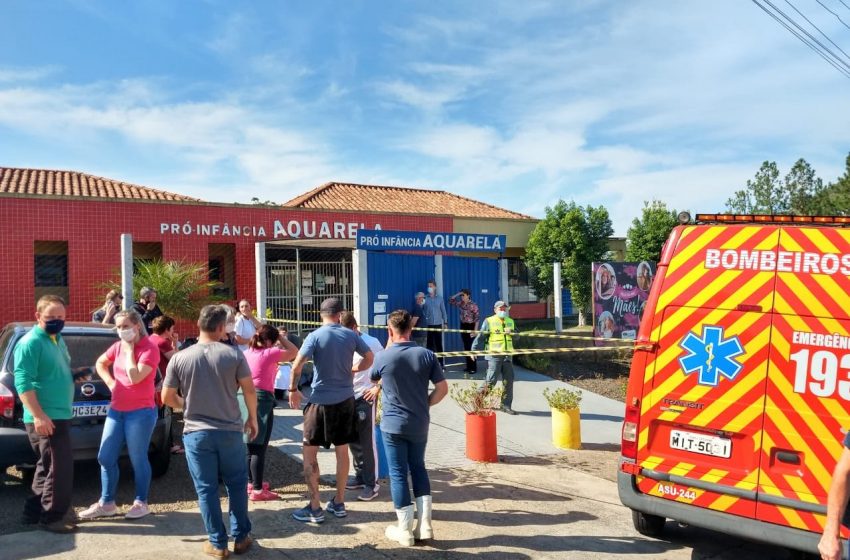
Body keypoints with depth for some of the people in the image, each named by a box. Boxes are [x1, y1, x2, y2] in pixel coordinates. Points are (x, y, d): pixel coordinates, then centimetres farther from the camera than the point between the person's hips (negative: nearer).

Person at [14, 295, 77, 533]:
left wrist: (77, 375, 12)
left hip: (59, 415, 10)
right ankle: (53, 517, 3)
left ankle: (35, 512, 29)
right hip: (45, 418, -10)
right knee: (60, 467, -8)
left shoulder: (57, 340, 15)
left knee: (48, 466, 17)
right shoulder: (30, 342, -15)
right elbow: (23, 382, -23)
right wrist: (38, 415, -28)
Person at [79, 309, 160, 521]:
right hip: (116, 410, 7)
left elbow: (135, 377, -23)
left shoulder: (150, 349, -13)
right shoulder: (118, 346, 7)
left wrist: (129, 350, -15)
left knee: (138, 459, 2)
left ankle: (141, 503, 17)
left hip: (140, 412, -7)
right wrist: (110, 382, 9)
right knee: (105, 457, 9)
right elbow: (100, 364, 25)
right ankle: (107, 503, 23)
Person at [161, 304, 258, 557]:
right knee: (236, 484, 15)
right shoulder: (233, 354, -7)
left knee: (206, 489, 9)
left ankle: (217, 543, 16)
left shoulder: (179, 358, -4)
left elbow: (167, 398, 1)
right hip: (230, 430, 0)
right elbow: (250, 390, -4)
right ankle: (241, 537, 22)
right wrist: (253, 418, 11)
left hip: (196, 432, 0)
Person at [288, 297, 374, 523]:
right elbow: (370, 358, 11)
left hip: (321, 401, -4)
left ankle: (315, 508, 8)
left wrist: (293, 389, -4)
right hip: (345, 399, 4)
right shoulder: (351, 336, 0)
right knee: (342, 450, 14)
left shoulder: (315, 336, -11)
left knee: (310, 452, 6)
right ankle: (339, 503, 23)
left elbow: (297, 366, -18)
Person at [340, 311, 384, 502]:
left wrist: (378, 388, -10)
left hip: (365, 397, -5)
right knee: (353, 440, 13)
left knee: (367, 441, -2)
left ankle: (371, 484, 6)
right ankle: (360, 476, 28)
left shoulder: (371, 343, -10)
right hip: (347, 397, 6)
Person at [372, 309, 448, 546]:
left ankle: (405, 531, 14)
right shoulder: (426, 355, -6)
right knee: (418, 468, 18)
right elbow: (443, 388, -3)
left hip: (393, 424, -2)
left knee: (398, 474, 7)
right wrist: (425, 404, 11)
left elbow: (374, 379, 13)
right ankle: (425, 525, 17)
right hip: (420, 424, 3)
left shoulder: (383, 357, -10)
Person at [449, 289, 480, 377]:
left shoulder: (473, 305, -13)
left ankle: (474, 368, 0)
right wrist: (458, 294, 0)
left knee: (471, 347, -5)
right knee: (466, 347, 10)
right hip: (463, 326, 7)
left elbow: (477, 318, -15)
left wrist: (475, 330, -19)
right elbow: (450, 300, 12)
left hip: (471, 326, -7)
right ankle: (469, 366, 17)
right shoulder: (460, 304, 5)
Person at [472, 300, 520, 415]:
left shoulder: (510, 322, 14)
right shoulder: (489, 321, -3)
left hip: (507, 355, 6)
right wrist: (474, 350, -13)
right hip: (494, 355, -6)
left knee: (509, 381, 5)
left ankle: (506, 405, 14)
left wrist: (511, 332, -6)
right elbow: (480, 337, -6)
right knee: (491, 380, -7)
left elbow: (517, 335, 16)